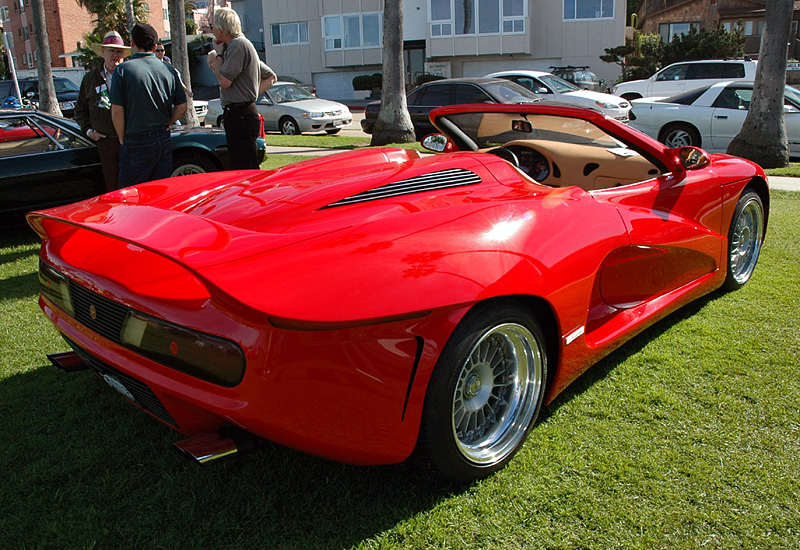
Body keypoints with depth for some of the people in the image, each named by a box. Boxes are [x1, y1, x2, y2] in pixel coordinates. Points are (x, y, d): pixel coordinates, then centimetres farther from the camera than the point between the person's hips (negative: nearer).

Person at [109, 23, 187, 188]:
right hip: (164, 140, 5)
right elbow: (182, 106, 6)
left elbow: (117, 111, -10)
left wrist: (122, 140, 1)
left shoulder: (123, 70, -7)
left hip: (136, 142, -5)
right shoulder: (169, 70, 4)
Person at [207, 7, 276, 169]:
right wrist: (253, 94, 12)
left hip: (241, 116, -11)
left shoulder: (238, 45, -11)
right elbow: (271, 77, 23)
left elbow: (224, 81, -17)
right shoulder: (240, 45, 20)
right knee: (238, 168, 14)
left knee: (246, 170, -10)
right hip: (238, 115, 11)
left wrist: (217, 58, -1)